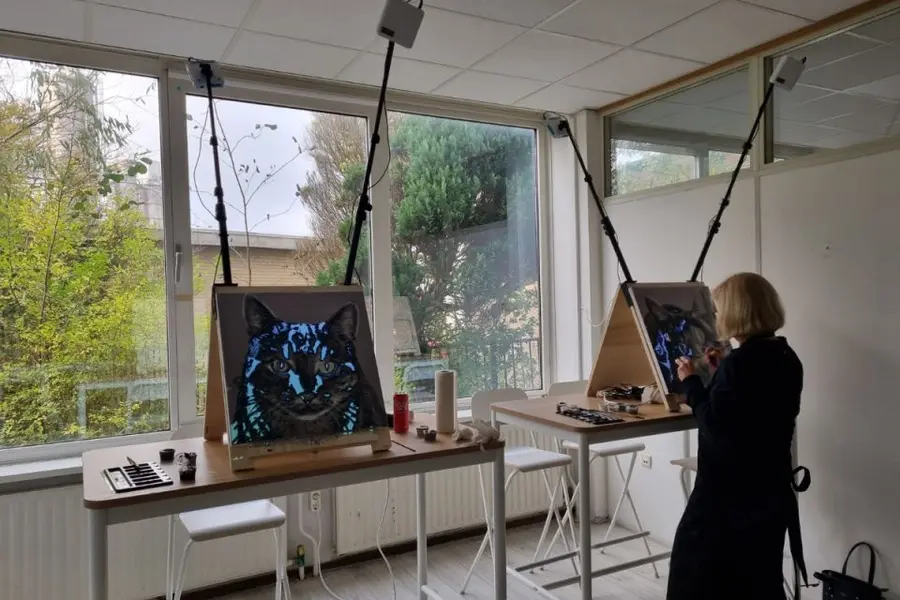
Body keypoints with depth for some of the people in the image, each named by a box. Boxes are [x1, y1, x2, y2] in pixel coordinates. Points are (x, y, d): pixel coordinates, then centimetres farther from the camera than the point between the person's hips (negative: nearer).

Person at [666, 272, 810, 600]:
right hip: (771, 484, 9)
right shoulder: (786, 358, 5)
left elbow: (713, 422, -20)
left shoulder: (739, 363, -23)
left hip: (729, 488, -9)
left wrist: (691, 381, -8)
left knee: (696, 567, 8)